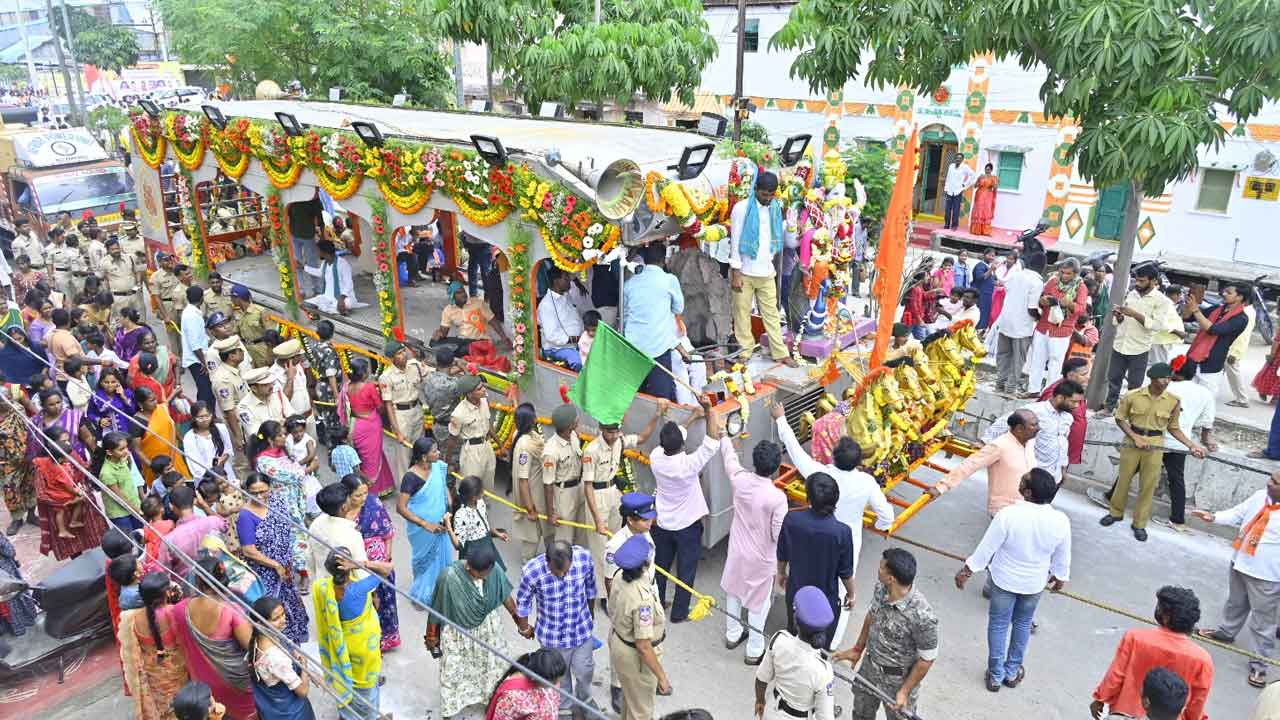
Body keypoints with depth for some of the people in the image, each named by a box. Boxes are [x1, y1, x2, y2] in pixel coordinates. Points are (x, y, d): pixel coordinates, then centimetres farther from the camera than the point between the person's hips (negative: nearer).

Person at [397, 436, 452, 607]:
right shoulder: (411, 477, -28)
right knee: (426, 560, 15)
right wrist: (426, 524, -28)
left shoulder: (439, 466, -10)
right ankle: (422, 595, 40)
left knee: (442, 556, 21)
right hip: (422, 529, -5)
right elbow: (400, 508, -27)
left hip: (440, 523, 5)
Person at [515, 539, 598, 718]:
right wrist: (525, 628, 4)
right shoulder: (532, 571, -33)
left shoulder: (584, 557, -26)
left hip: (582, 628, 2)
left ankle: (585, 700, 55)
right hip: (552, 634, -2)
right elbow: (523, 601, -12)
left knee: (584, 669, 22)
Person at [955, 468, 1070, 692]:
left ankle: (995, 675, 29)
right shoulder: (1060, 521, -22)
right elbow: (1062, 557, -5)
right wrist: (1060, 577, 16)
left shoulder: (1008, 515, -31)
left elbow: (986, 548, -20)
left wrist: (966, 571, -5)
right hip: (1034, 584, 3)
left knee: (998, 625, 17)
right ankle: (1012, 672, 40)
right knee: (1023, 624, 25)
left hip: (1004, 580, -2)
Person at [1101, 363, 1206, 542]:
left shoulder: (1173, 401, -6)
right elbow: (1120, 418, -1)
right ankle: (1116, 513, 33)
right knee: (1123, 479, 12)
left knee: (1148, 486, 8)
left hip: (1155, 446, 1)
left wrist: (1191, 445, -4)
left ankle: (1139, 524, 23)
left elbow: (1173, 428, 5)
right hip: (1132, 442, -1)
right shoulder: (1134, 396, -11)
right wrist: (1135, 437, -11)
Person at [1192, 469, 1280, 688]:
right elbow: (1238, 514, 10)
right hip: (1240, 564, 7)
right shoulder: (1259, 496, -4)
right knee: (1235, 604, 29)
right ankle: (1226, 631, 53)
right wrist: (1214, 517, -4)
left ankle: (1259, 665, 16)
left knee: (1262, 621, 4)